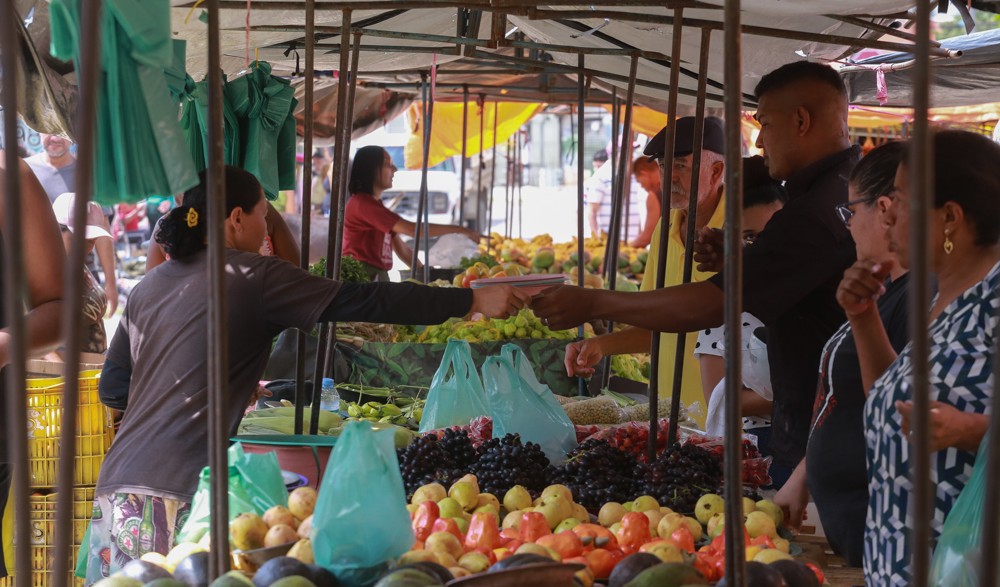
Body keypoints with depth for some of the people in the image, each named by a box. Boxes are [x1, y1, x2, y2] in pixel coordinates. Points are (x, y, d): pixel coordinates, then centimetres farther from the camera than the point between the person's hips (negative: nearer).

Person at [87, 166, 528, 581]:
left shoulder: (149, 285, 17)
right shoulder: (251, 277, -3)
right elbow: (364, 302, -5)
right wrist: (473, 300, 0)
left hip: (117, 486, 7)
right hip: (174, 494, -7)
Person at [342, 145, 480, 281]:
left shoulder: (375, 205, 22)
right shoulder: (362, 203, -10)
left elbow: (402, 249, 19)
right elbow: (411, 229, -16)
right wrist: (460, 230, -12)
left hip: (378, 279, 9)